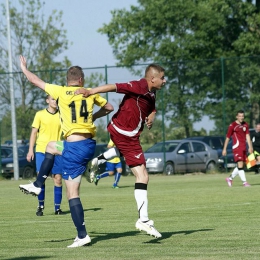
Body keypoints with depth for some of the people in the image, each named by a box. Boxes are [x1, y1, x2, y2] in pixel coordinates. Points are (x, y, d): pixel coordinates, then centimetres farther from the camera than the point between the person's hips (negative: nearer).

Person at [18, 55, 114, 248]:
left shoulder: (61, 92, -4)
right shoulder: (90, 93, 7)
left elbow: (36, 80, 8)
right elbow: (109, 108, 19)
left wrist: (24, 68, 25)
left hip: (74, 147, -6)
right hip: (89, 144, 6)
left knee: (72, 193, -1)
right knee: (51, 146, 31)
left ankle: (82, 235, -4)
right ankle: (37, 185, 32)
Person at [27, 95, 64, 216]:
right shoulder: (40, 114, 3)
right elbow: (34, 132, 5)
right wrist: (31, 150, -2)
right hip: (41, 150, -2)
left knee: (58, 179, 0)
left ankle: (57, 207, 8)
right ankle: (40, 206, 5)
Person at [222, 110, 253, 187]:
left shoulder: (245, 125, 14)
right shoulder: (232, 125, -4)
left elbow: (247, 136, 12)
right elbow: (227, 137, 1)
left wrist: (250, 147, 1)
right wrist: (224, 149, 2)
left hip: (244, 148, 7)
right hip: (237, 147, -7)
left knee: (240, 166, 9)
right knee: (240, 165, -13)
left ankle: (230, 178, 25)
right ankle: (244, 182, -16)